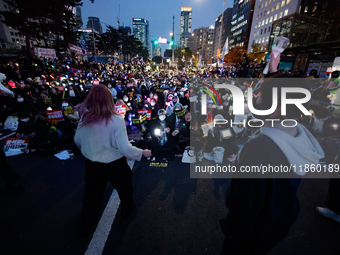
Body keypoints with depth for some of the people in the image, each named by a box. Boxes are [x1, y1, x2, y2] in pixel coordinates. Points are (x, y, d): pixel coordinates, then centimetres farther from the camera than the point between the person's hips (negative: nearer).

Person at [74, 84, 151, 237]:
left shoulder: (85, 118, -11)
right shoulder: (116, 120, -26)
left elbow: (77, 140, 4)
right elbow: (125, 149, -27)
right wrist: (143, 152, -12)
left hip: (91, 164, 4)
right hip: (114, 165, -3)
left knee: (92, 195, 23)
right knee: (124, 185, 26)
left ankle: (84, 227, 41)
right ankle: (127, 209, 51)